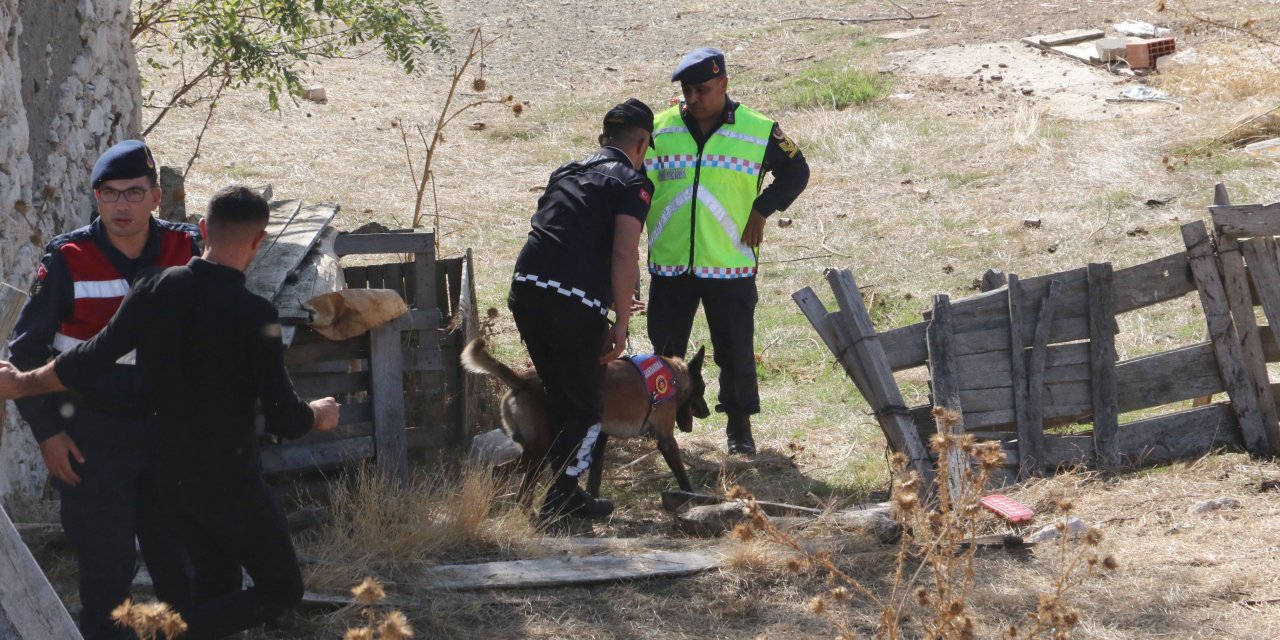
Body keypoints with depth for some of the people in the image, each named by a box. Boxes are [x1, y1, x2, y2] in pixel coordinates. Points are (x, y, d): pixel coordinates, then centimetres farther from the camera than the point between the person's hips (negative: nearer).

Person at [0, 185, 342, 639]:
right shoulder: (254, 316, -20)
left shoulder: (155, 290, -7)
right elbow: (285, 422, -18)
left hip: (169, 475, 6)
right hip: (229, 481, -6)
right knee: (281, 590, 7)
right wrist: (319, 415, 5)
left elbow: (88, 364, -3)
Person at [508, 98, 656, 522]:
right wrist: (621, 324, -7)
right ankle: (559, 499, 2)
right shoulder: (631, 182, 1)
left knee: (557, 396, 21)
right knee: (584, 409, 8)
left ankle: (563, 492, 26)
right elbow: (624, 255, -11)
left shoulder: (568, 173, 24)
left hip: (526, 291, 7)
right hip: (574, 304, -7)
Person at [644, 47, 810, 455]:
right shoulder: (658, 130, 2)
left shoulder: (759, 133, -3)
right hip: (669, 265, 2)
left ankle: (739, 425, 17)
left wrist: (762, 210, -1)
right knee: (665, 349, 9)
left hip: (730, 265, -2)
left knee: (736, 351, 3)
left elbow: (795, 171, 9)